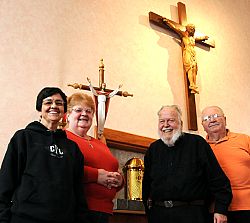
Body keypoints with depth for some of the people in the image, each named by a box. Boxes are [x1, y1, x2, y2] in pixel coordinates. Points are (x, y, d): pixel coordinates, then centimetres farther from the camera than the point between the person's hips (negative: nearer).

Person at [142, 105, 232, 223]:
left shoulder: (197, 143, -2)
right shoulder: (153, 149, 10)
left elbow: (218, 179, -5)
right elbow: (147, 183, 18)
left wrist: (221, 210, -9)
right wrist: (148, 209, 13)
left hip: (192, 213, -3)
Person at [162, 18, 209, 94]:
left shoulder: (193, 37, 26)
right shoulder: (183, 34, 7)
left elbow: (199, 38, 48)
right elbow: (175, 28, 2)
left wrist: (204, 37, 62)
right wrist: (167, 21, -1)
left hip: (193, 55, 7)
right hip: (187, 54, -7)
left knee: (194, 70, -4)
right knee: (190, 68, -21)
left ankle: (194, 87, -10)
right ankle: (192, 85, -31)